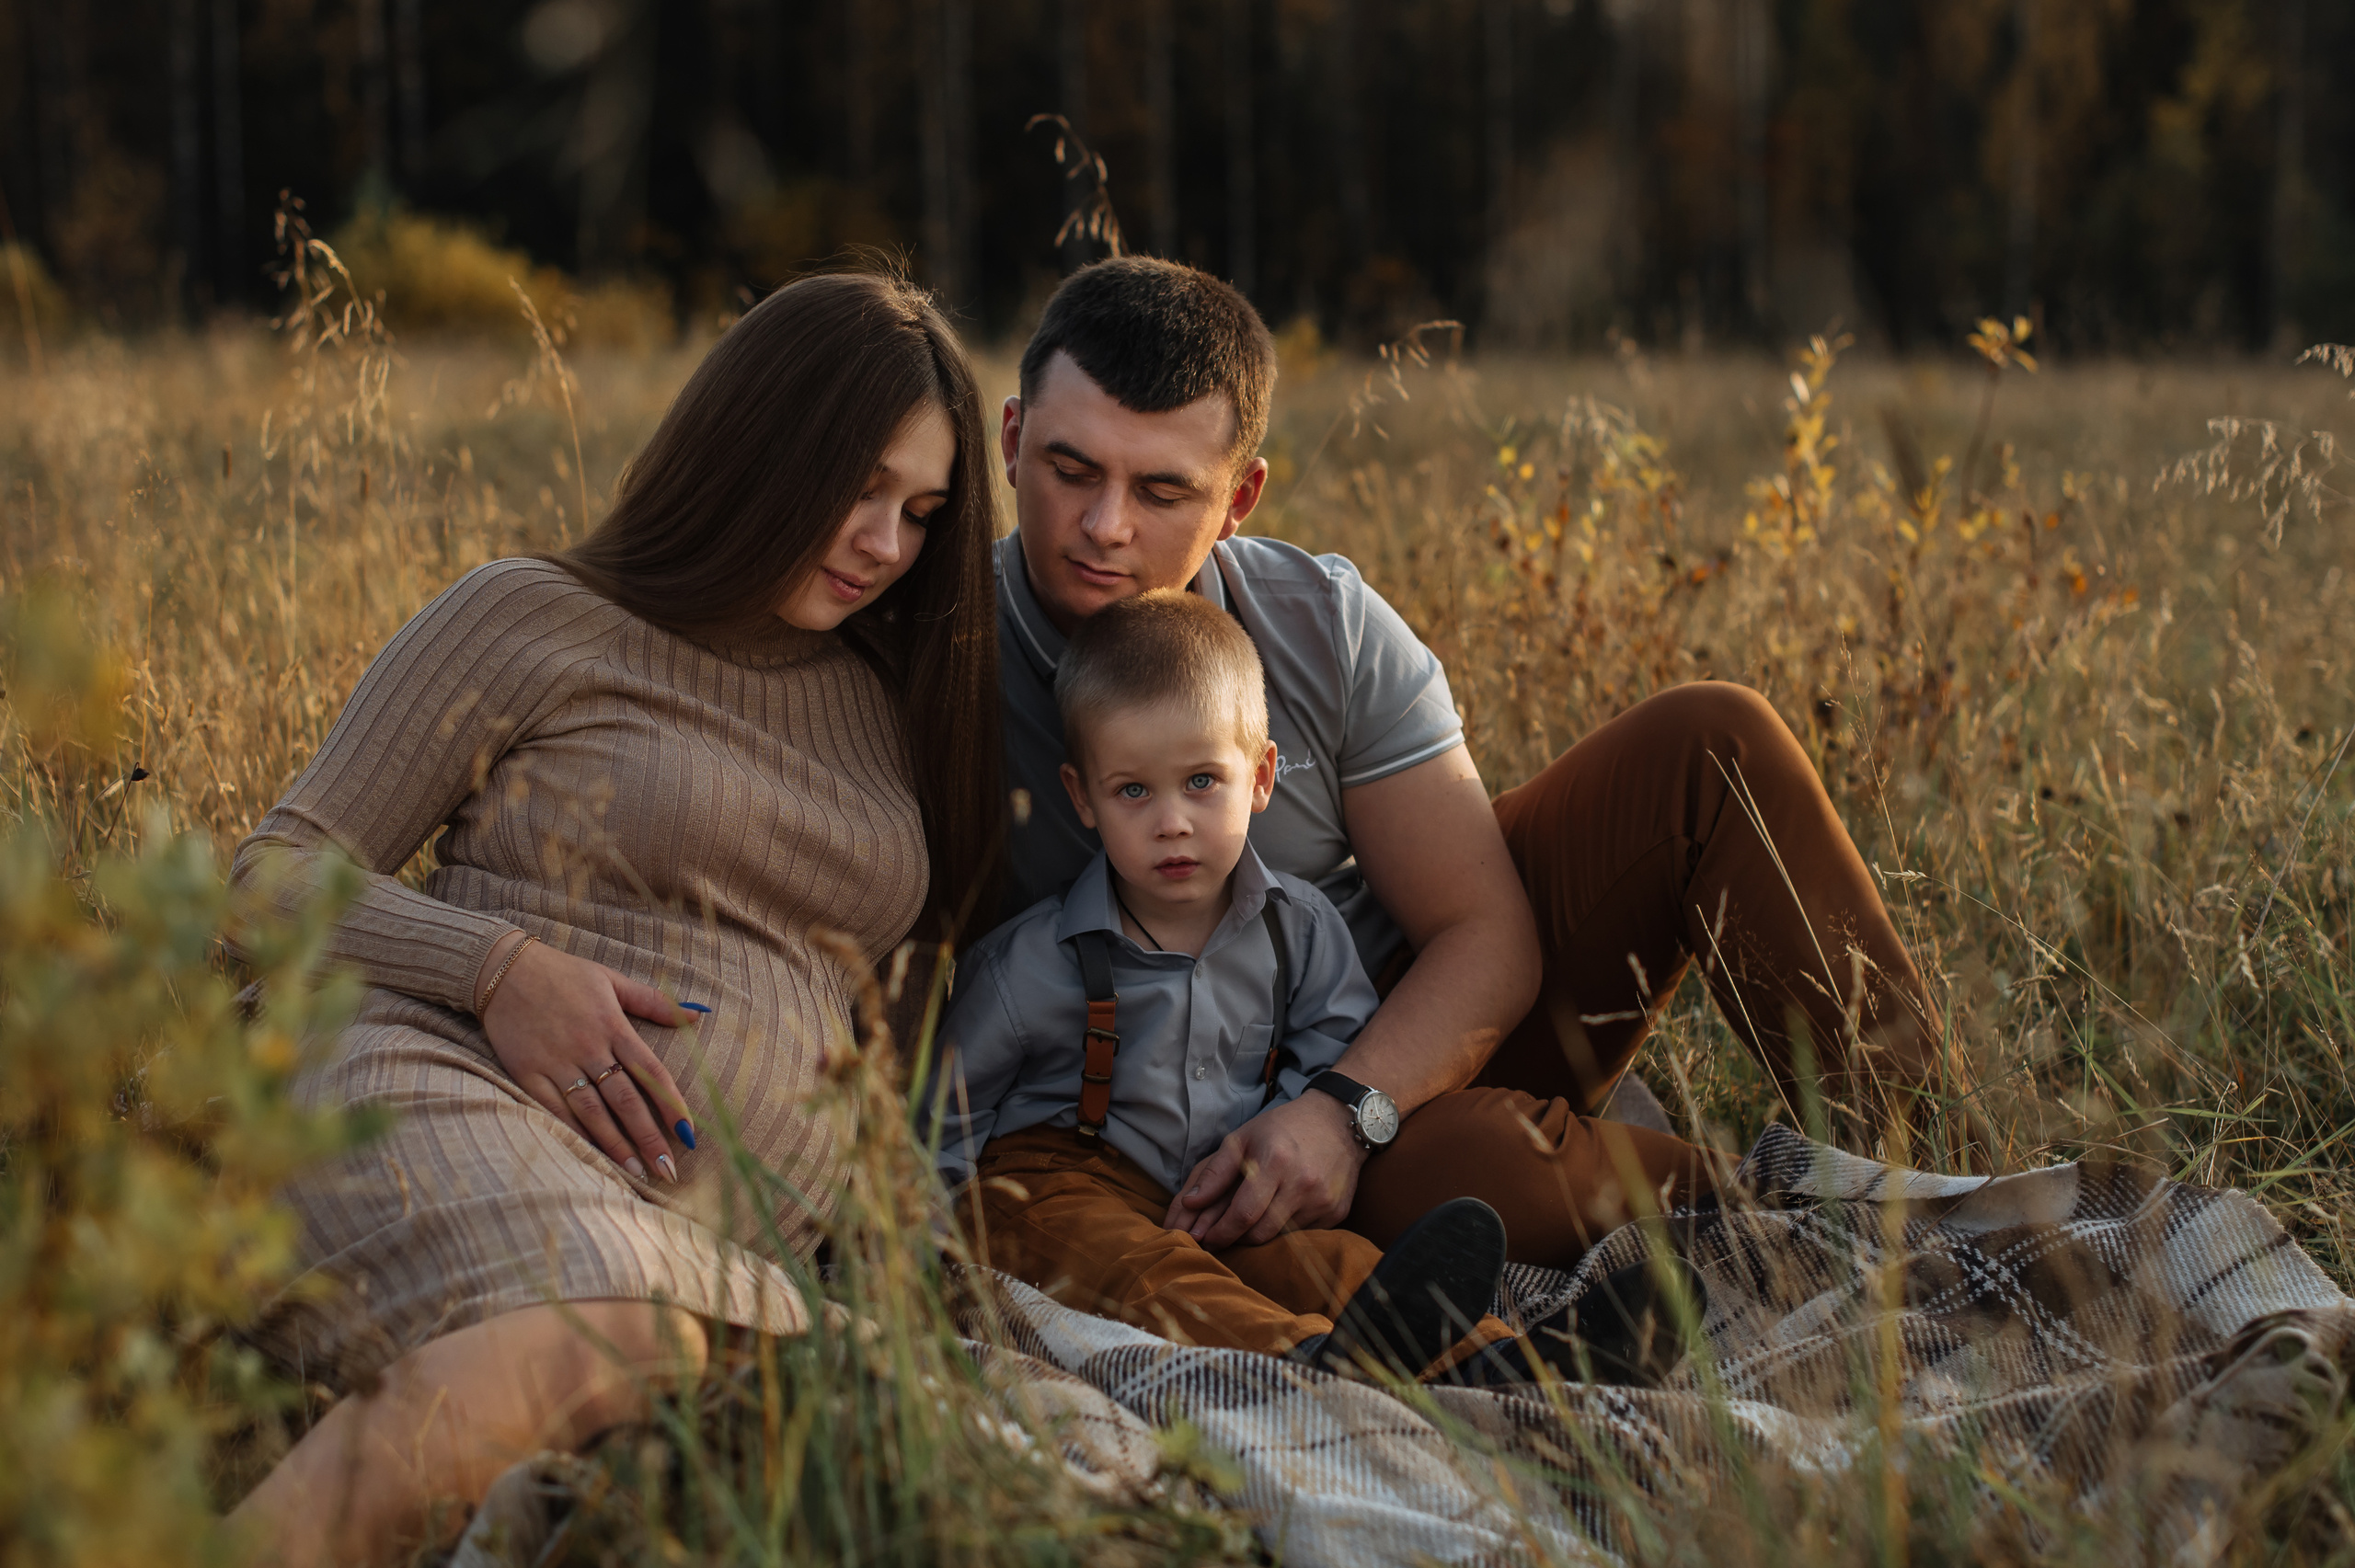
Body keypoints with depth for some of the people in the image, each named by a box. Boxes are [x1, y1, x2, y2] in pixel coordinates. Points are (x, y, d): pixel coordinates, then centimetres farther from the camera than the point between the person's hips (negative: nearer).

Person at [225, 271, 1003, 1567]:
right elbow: (279, 877, 7)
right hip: (454, 1092, -4)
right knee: (607, 1353, -42)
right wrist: (500, 963, -10)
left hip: (723, 1245, 4)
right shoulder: (532, 622, 10)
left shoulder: (898, 705, 26)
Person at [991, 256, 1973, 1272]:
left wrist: (1343, 1109, -26)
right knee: (1466, 1162, -40)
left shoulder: (1325, 625, -8)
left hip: (1414, 1046, 5)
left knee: (1711, 741, -10)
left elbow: (1488, 938, -9)